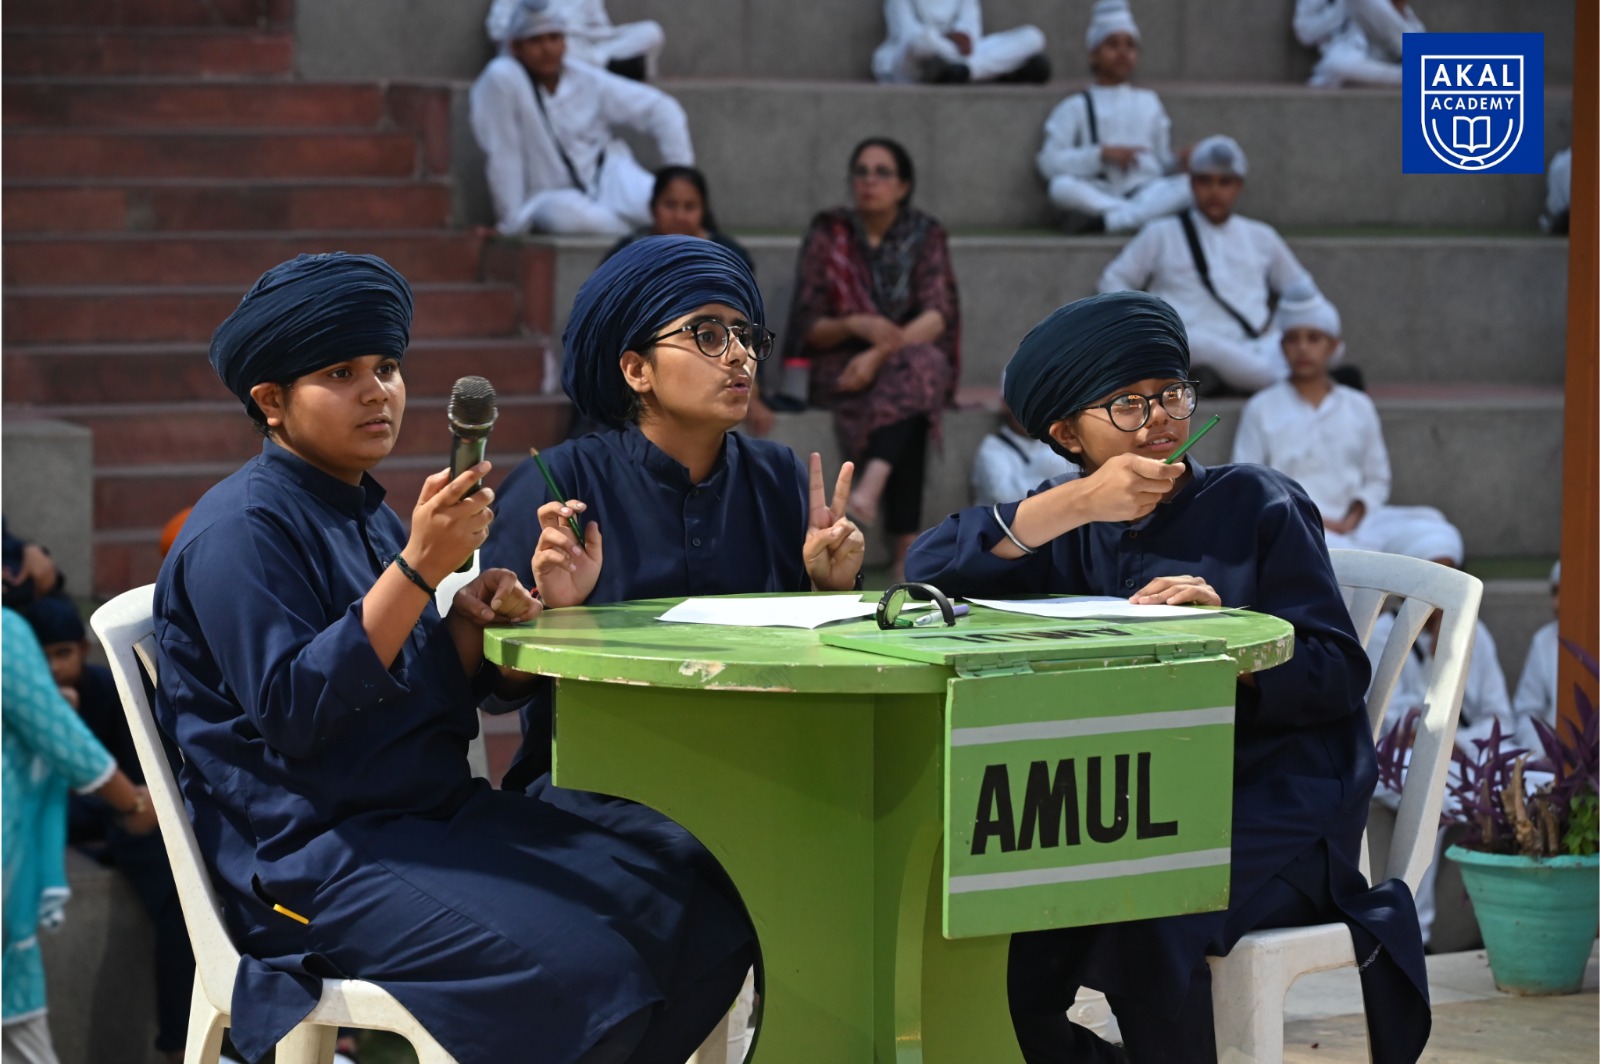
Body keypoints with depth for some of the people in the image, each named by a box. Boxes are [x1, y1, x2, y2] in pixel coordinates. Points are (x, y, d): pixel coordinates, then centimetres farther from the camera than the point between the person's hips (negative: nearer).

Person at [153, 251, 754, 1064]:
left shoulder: (366, 513, 18)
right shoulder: (239, 529, -9)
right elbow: (290, 712, -21)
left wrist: (469, 625, 0)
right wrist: (419, 569, -22)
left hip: (440, 814, 9)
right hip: (318, 858, -9)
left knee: (707, 925, -7)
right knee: (581, 969, -29)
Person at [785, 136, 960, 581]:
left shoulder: (925, 235, 5)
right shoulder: (828, 234, 5)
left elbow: (937, 315, -9)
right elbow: (808, 326, 1)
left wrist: (882, 353, -25)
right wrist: (856, 325, -20)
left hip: (916, 363, 1)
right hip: (841, 368, -1)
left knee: (914, 364, -39)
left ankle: (870, 488, -59)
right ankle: (908, 552, -47)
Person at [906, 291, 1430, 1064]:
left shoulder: (1257, 508, 4)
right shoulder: (1072, 536, 14)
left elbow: (1338, 676, -4)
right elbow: (928, 570, -4)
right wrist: (1075, 504, -14)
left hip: (1274, 806, -4)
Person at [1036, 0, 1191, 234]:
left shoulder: (1148, 103, 23)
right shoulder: (1076, 107, 12)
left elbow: (1164, 164, 19)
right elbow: (1049, 163, -1)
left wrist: (1181, 164, -5)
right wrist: (1102, 154, -11)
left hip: (1150, 194, 2)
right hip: (1096, 196, -2)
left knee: (1188, 185, -29)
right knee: (1062, 186, -34)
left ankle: (1110, 220, -42)